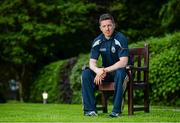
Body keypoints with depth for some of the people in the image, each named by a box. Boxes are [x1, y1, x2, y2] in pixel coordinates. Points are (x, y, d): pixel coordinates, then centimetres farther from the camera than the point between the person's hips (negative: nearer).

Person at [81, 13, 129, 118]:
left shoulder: (120, 39, -16)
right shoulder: (98, 41, -1)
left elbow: (123, 62, -25)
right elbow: (92, 62, -6)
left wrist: (105, 70, -30)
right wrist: (98, 71, -30)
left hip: (119, 70, -5)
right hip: (105, 71, 5)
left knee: (120, 73, -39)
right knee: (86, 73, -18)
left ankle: (116, 110, -33)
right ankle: (90, 109, -16)